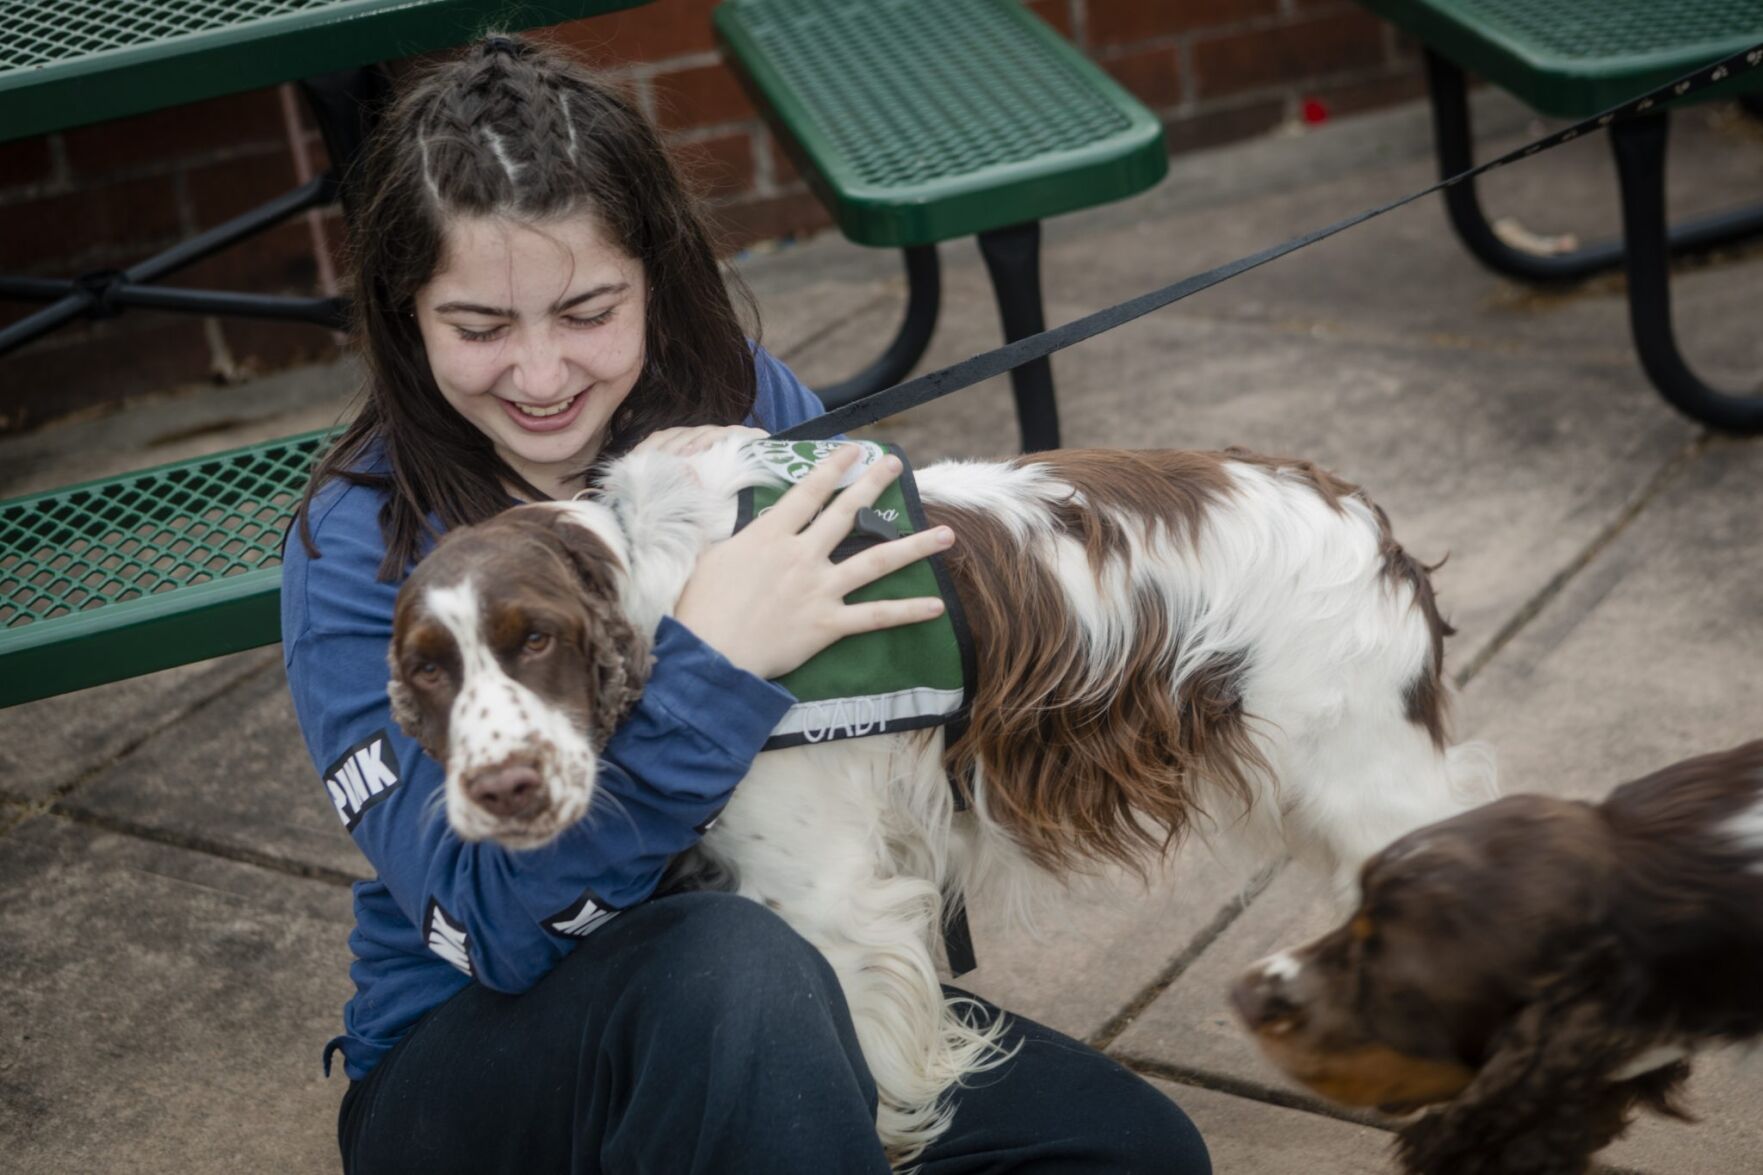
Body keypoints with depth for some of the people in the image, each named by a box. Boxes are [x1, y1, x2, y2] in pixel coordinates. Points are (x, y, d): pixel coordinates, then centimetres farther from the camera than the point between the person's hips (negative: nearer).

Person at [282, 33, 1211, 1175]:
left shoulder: (742, 402, -5)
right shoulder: (360, 550, -16)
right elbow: (496, 924, -24)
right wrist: (710, 669, -34)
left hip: (787, 995, 5)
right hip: (475, 1057, -4)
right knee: (734, 961, -37)